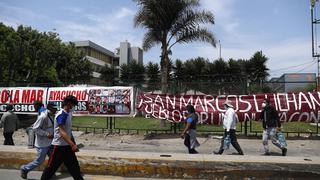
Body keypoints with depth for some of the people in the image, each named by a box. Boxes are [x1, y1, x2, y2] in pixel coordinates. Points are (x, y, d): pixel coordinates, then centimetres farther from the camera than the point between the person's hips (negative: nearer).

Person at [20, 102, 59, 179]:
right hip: (42, 143, -8)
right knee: (39, 161, 5)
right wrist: (46, 134, -23)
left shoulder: (52, 116, 3)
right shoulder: (43, 117, -22)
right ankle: (24, 169, 27)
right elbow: (35, 128, -21)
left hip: (50, 142, 8)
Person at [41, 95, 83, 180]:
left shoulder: (68, 113, 7)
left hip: (67, 145, 9)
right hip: (59, 145, -8)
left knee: (74, 166, 12)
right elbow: (62, 132, -30)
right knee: (51, 168, 5)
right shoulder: (61, 114, -20)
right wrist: (72, 144, -38)